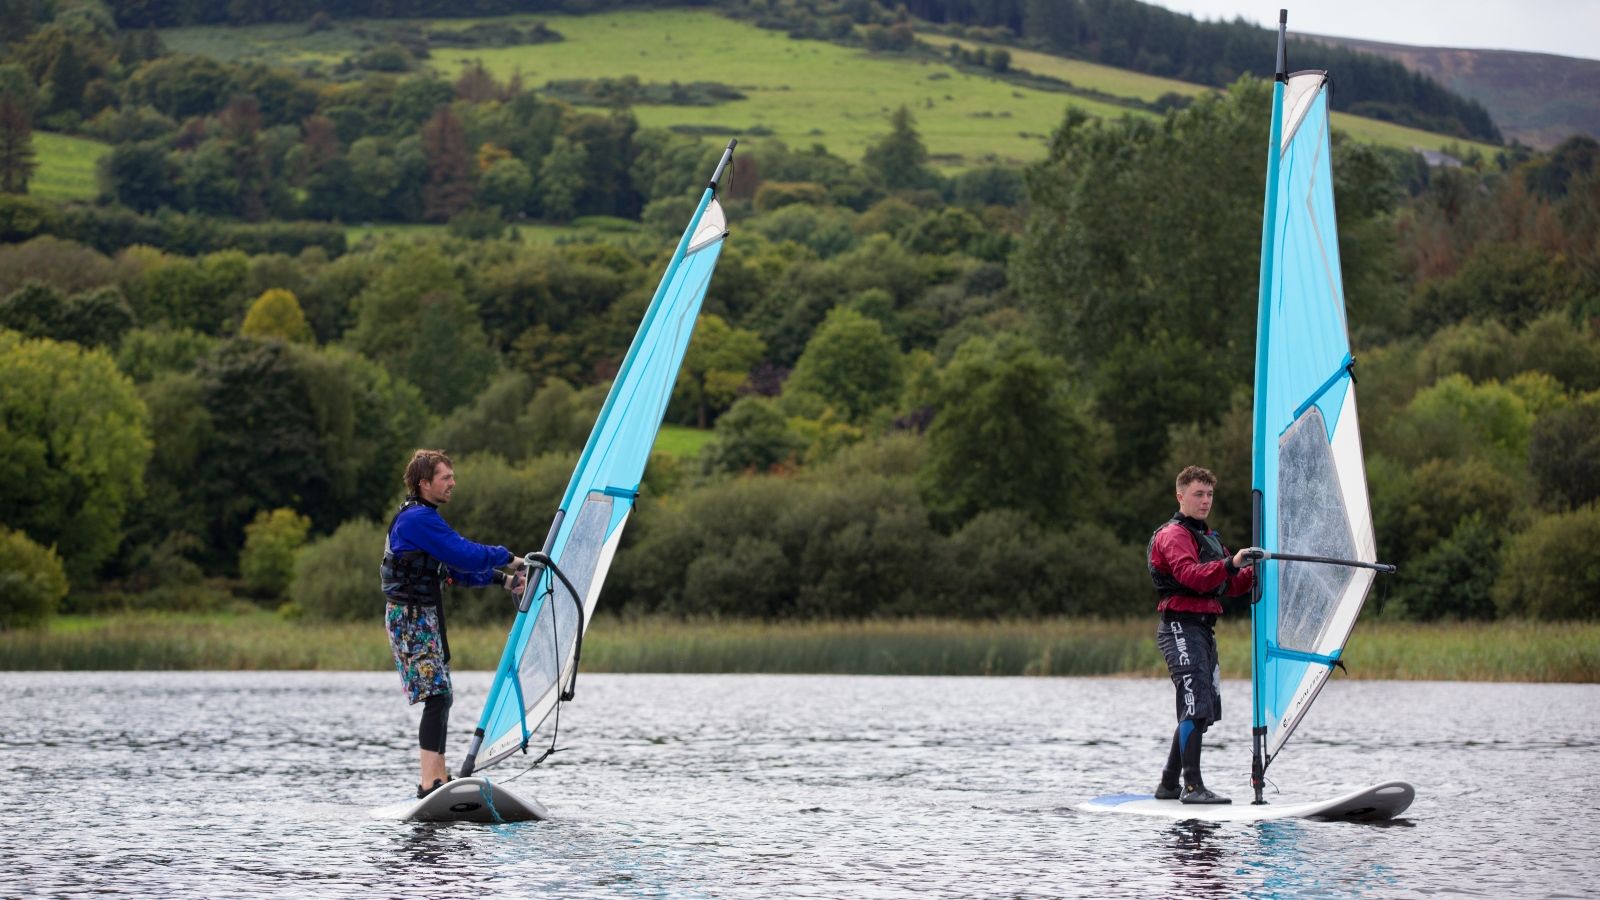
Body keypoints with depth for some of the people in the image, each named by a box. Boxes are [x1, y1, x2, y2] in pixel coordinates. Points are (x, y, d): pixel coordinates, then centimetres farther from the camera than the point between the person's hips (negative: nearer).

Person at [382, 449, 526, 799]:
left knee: (440, 696, 13)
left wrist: (503, 580, 13)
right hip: (410, 616, -11)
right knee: (437, 695, -18)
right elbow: (467, 556, -21)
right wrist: (508, 557, -6)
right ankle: (429, 783, -24)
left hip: (425, 617, 11)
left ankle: (439, 776, 17)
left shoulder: (425, 518, 19)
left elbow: (457, 569, 22)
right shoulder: (418, 519, -15)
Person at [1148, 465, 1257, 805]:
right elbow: (1191, 575, -25)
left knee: (1203, 710, 10)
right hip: (1180, 627, -10)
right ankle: (1192, 786, -18)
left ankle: (1169, 785, 17)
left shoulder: (1207, 536, 24)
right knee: (1196, 706, -17)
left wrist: (1255, 571, 7)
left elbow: (1228, 586, 24)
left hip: (1203, 629, 10)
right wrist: (1230, 564, -36)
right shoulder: (1173, 535, -7)